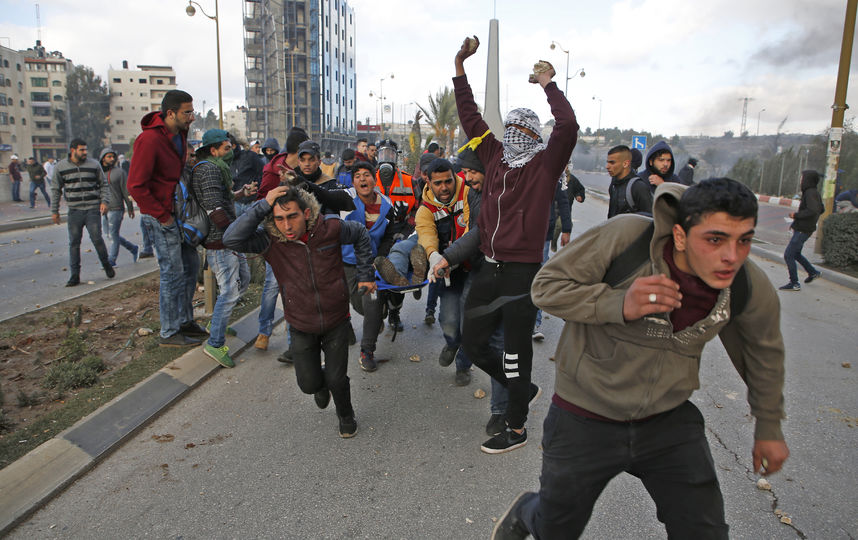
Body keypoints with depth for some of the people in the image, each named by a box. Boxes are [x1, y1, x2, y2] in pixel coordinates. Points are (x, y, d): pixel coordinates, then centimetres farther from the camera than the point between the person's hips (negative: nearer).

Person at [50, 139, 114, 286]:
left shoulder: (94, 164, 3)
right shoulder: (61, 167, 4)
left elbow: (103, 184, 10)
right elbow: (56, 190, 10)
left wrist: (104, 201, -4)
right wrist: (54, 211, 9)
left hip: (93, 209, -1)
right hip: (74, 211, 1)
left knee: (96, 238, -7)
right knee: (74, 243, 3)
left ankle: (106, 265, 18)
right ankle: (74, 276, 10)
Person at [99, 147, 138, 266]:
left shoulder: (119, 172, -5)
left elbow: (126, 191, -3)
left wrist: (130, 208, -2)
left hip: (116, 208, -6)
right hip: (104, 209, 6)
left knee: (113, 235, -5)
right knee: (110, 235, 12)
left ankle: (111, 260, 2)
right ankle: (133, 248, 26)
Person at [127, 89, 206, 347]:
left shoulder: (180, 135, 7)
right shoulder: (149, 140, -20)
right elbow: (136, 186, -22)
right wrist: (162, 216, -19)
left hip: (180, 212, 9)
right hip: (162, 217, -9)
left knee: (191, 265, 15)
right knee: (173, 272, -4)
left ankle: (185, 320, 29)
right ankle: (169, 333, 9)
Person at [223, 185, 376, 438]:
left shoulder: (330, 228, -18)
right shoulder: (270, 240, -19)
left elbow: (361, 234, 2)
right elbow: (231, 239, -35)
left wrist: (365, 275, 5)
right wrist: (263, 206, -37)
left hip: (336, 322, -1)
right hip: (301, 327, 1)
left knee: (337, 380, 4)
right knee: (309, 384, 8)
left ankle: (346, 415, 38)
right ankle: (321, 383, 47)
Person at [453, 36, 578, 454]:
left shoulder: (545, 164, -2)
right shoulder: (495, 155, 12)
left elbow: (568, 126, -20)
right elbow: (470, 117, 17)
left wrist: (549, 85, -7)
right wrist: (460, 66, 15)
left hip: (523, 271, -6)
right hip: (489, 267, 6)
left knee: (515, 352, 3)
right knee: (472, 342, 13)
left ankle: (516, 429, 22)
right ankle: (524, 389, 36)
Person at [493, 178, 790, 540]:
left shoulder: (752, 289, -13)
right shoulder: (625, 237, -26)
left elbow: (764, 351, 8)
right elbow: (546, 285, -18)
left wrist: (769, 427, 19)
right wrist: (619, 304, -34)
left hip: (669, 421, 3)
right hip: (585, 419, -2)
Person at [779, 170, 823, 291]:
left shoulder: (810, 193, -18)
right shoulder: (815, 192, 11)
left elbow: (812, 210, -30)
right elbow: (821, 209, 22)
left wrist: (796, 215, -19)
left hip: (802, 231, -10)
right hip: (802, 229, 10)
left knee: (788, 255, -7)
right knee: (795, 254, 24)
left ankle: (794, 283, -3)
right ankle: (813, 272, 34)